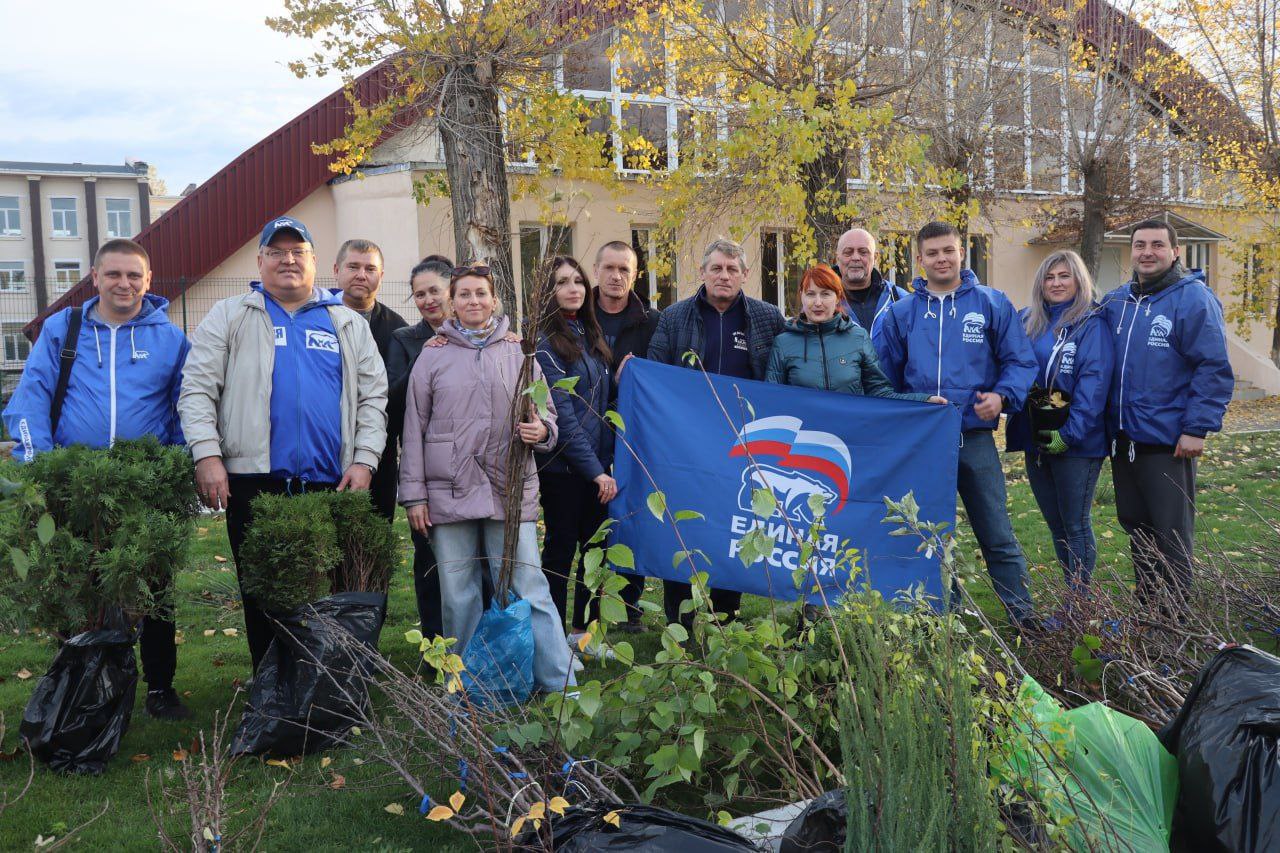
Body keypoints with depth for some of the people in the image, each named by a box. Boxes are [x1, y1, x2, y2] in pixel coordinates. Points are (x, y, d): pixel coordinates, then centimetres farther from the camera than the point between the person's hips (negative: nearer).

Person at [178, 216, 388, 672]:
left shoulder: (348, 323, 15)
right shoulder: (229, 316, 10)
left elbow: (373, 396, 11)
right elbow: (197, 389, 3)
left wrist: (364, 460, -1)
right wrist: (207, 455, -9)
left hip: (331, 484, 2)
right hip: (254, 481, -1)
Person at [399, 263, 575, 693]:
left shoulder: (518, 352, 10)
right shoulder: (433, 356, 8)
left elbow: (546, 411, 15)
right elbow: (415, 427, 8)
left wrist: (542, 430, -10)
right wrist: (414, 493, 3)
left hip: (512, 491, 0)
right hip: (449, 491, 1)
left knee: (530, 591, -3)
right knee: (458, 597, 7)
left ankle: (561, 686, 3)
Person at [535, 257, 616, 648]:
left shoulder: (589, 335, 11)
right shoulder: (545, 342, -11)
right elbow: (562, 413, -16)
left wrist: (606, 462, 8)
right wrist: (595, 469, -17)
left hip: (597, 463, 7)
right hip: (562, 465, -7)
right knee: (562, 547, 2)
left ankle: (585, 630, 23)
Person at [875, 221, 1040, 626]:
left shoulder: (992, 304, 4)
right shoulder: (900, 313, 9)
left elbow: (1020, 361, 3)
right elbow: (886, 378, 11)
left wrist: (1002, 395, -14)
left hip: (975, 437, -2)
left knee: (997, 535, 1)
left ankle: (1022, 614, 11)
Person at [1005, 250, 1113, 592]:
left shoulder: (1091, 324, -9)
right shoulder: (1027, 321, 9)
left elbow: (1094, 381, -16)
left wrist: (1071, 433, -21)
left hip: (1076, 443, -6)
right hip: (1035, 439, 6)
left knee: (1076, 524, 2)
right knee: (1055, 524, 14)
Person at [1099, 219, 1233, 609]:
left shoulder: (1194, 299, -10)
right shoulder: (1115, 301, 9)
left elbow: (1214, 369, -14)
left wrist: (1197, 429, -18)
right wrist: (1106, 423, 10)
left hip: (1168, 441, -7)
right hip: (1123, 439, 7)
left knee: (1171, 533, 3)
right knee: (1135, 526, 17)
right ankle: (1145, 606, 30)